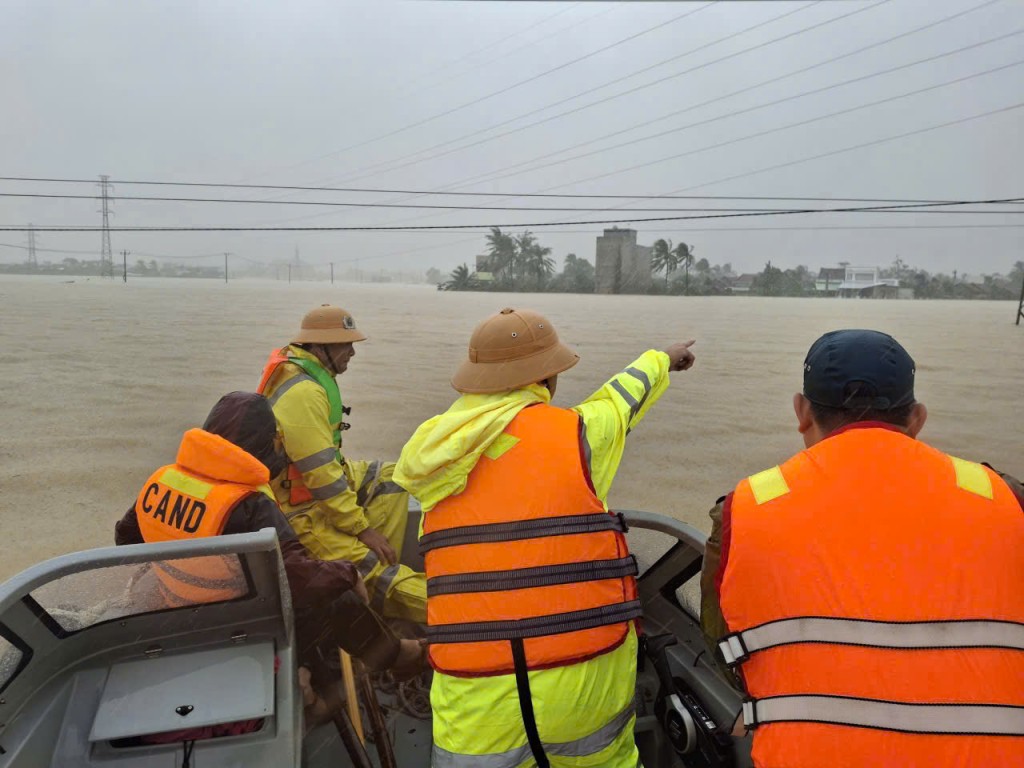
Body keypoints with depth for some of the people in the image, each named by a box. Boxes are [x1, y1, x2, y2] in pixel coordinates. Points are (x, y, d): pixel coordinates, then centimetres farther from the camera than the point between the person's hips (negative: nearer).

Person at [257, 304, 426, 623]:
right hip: (303, 514, -10)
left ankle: (377, 565, 5)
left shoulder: (309, 372, 7)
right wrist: (363, 527, -19)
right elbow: (321, 475, -26)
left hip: (317, 485, 10)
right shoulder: (303, 393, -25)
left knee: (390, 476, 11)